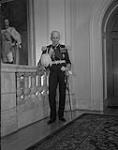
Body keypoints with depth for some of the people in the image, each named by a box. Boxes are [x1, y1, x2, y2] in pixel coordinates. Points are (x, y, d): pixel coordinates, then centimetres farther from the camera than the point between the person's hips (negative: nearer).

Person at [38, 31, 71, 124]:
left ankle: (61, 115, 16)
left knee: (62, 94, 3)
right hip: (53, 73, 0)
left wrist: (67, 67, -9)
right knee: (51, 94, -8)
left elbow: (68, 61, 11)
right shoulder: (47, 49, 9)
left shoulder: (63, 48, 10)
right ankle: (53, 116, 3)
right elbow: (42, 62, 6)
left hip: (62, 73, 1)